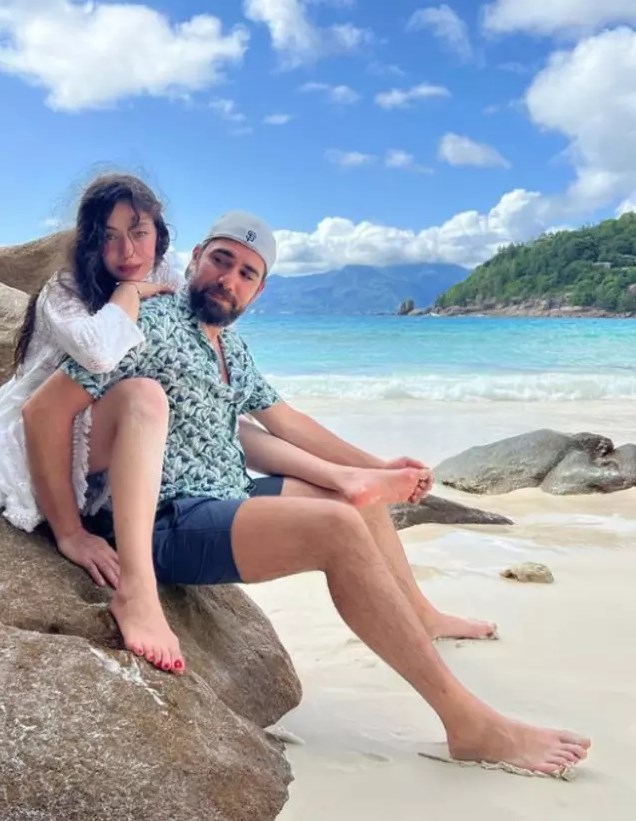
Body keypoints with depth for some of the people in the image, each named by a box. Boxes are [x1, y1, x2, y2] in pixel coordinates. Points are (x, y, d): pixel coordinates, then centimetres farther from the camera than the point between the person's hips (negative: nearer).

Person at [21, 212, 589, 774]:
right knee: (338, 528, -28)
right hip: (173, 524, -10)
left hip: (229, 502, 10)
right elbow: (44, 411, -17)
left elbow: (287, 421, 21)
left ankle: (419, 615, 39)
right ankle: (468, 722, -24)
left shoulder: (232, 347, 14)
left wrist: (379, 468, 19)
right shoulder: (153, 324, -13)